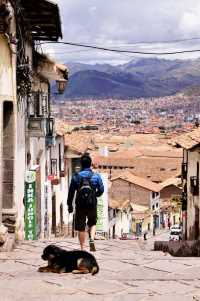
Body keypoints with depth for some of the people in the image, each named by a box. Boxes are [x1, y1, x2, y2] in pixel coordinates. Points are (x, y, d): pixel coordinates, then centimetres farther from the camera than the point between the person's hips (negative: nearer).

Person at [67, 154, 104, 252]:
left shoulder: (76, 176, -3)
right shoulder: (96, 176, -2)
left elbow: (71, 192, 0)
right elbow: (101, 190, 1)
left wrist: (69, 205, 8)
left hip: (80, 205, -1)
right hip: (92, 204, 1)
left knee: (81, 227, 8)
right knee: (92, 223, 21)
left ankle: (82, 248, 9)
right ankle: (92, 239, -4)